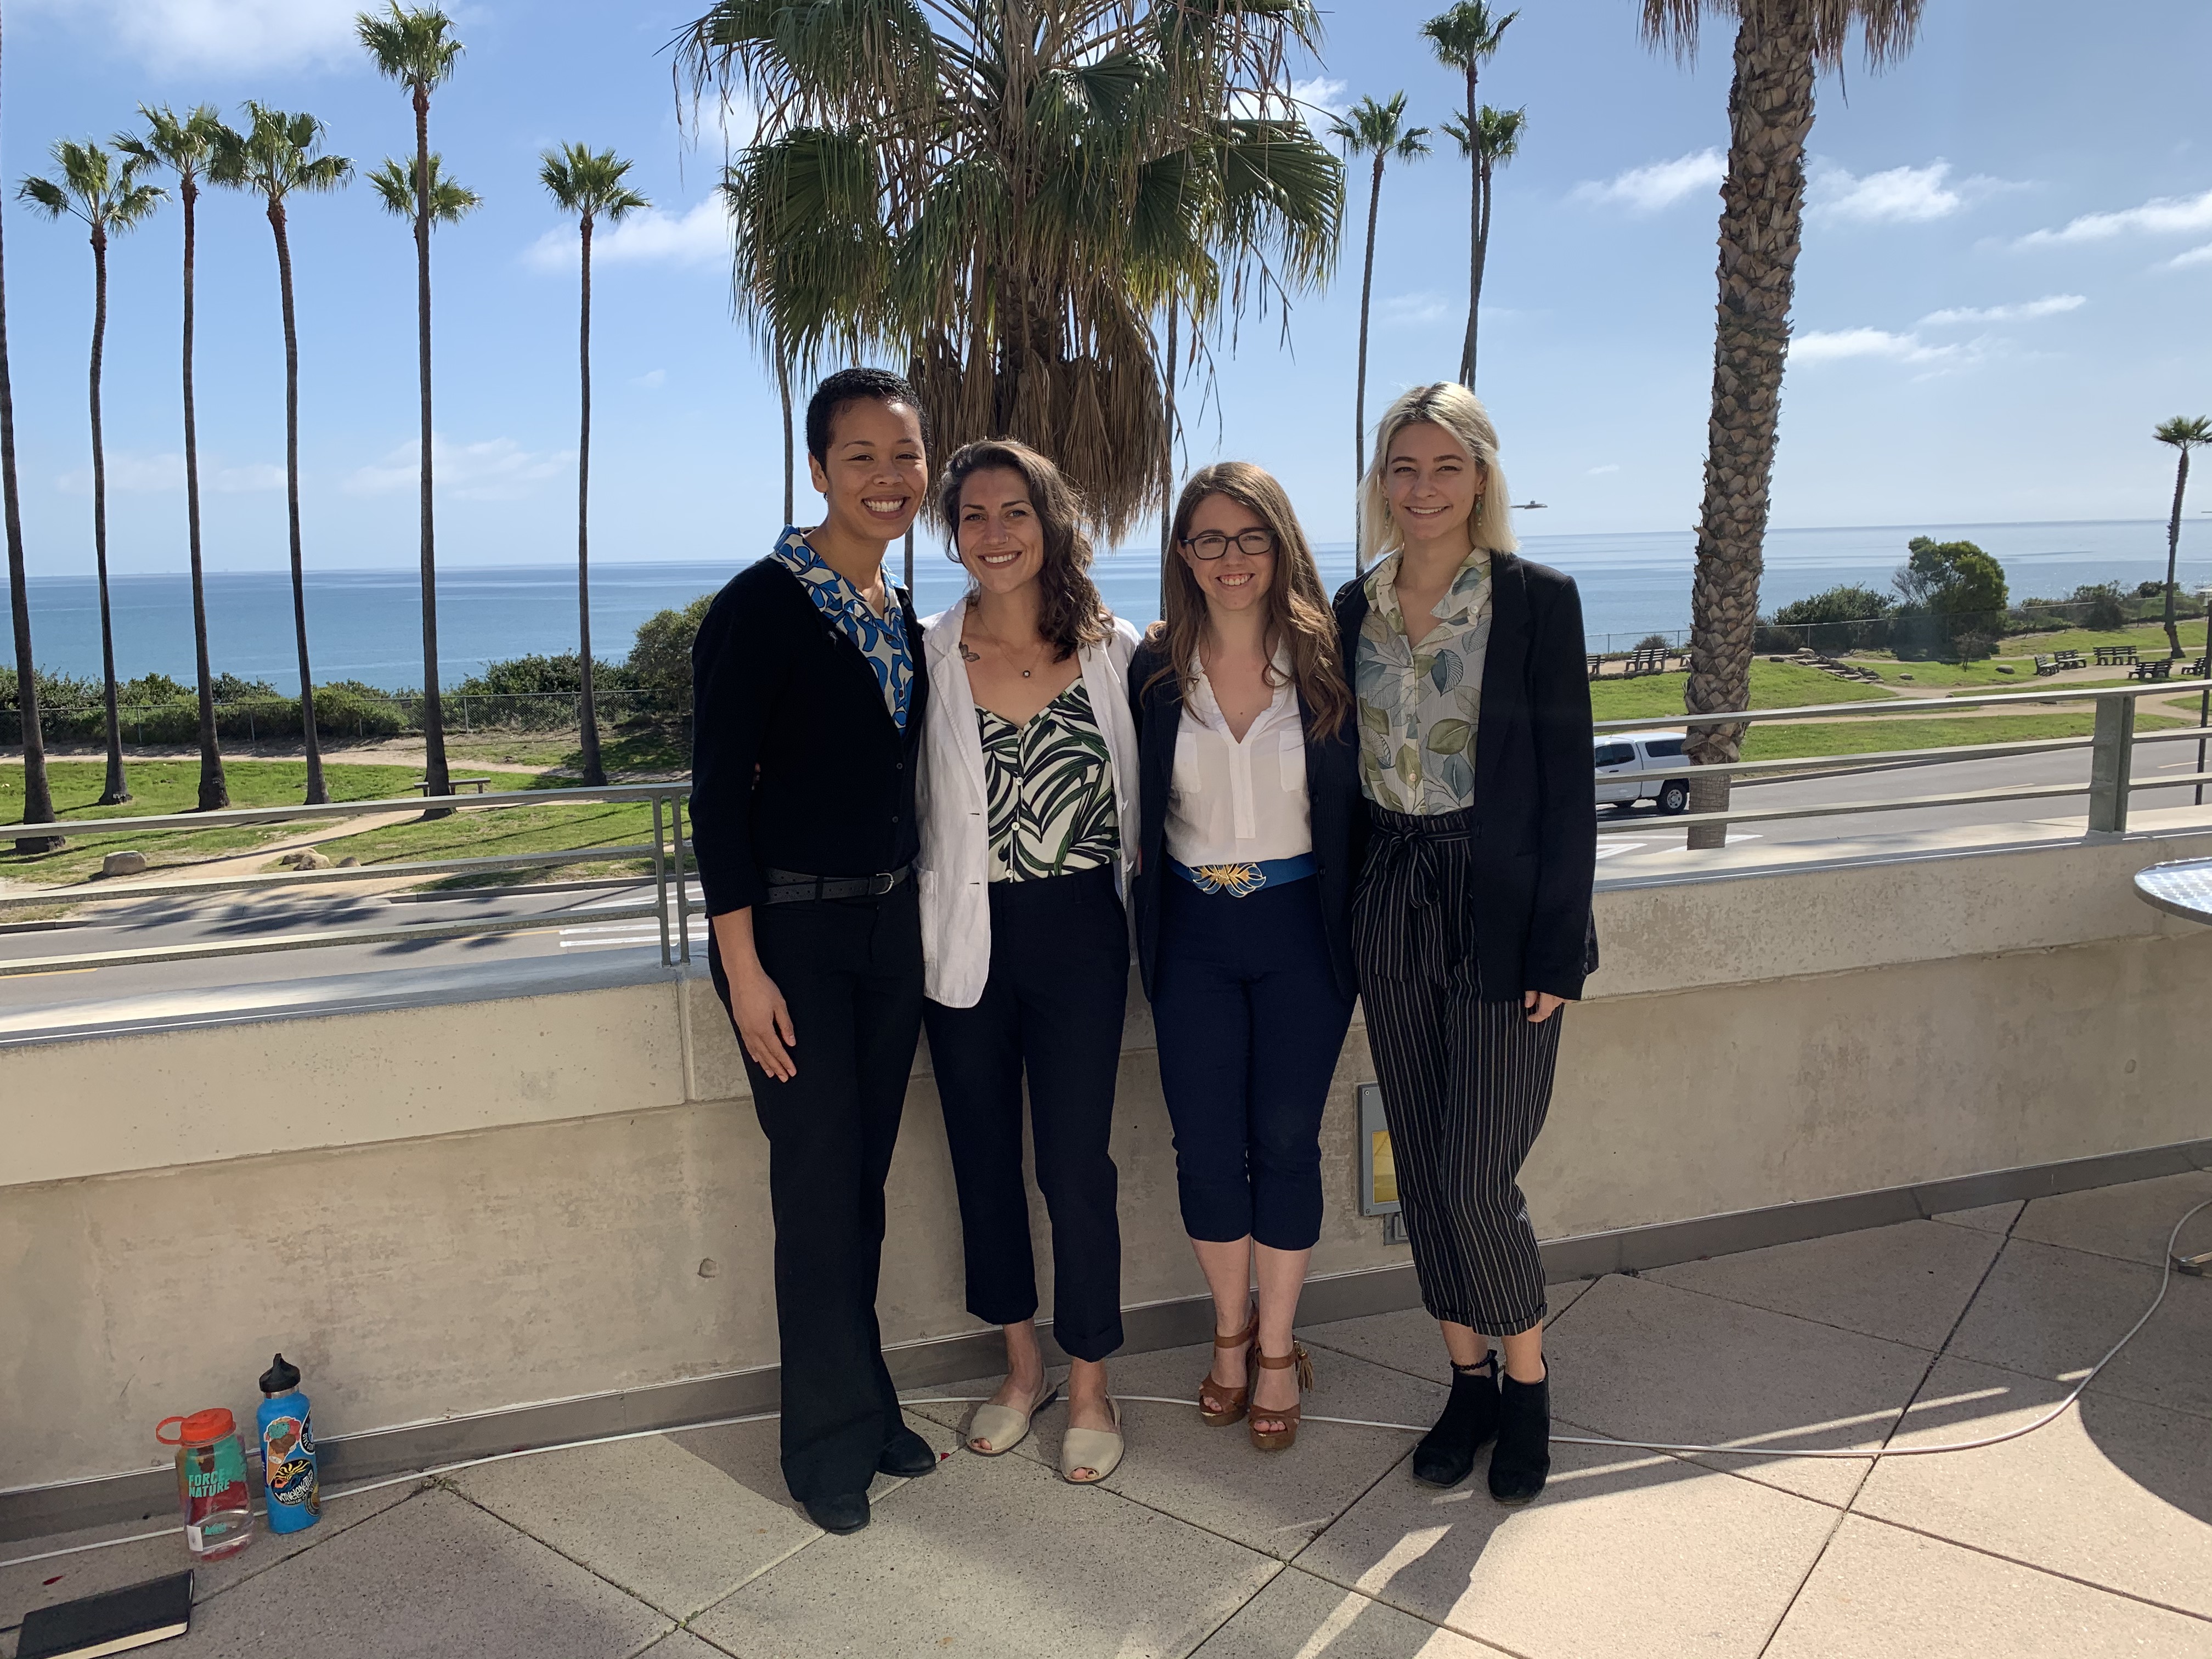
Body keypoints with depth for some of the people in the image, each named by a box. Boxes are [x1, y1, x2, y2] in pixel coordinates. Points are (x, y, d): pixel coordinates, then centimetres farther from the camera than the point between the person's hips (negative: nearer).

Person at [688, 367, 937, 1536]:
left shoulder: (900, 613, 9)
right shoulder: (763, 605, -12)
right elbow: (717, 793, -14)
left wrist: (913, 906, 12)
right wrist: (743, 967, -17)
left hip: (890, 922, 6)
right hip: (790, 927, -6)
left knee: (861, 1179, 15)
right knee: (819, 1184, 1)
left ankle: (860, 1409, 31)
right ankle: (834, 1441, 20)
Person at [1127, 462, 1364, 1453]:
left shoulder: (1326, 662, -5)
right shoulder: (1155, 672, -1)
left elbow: (1361, 808, 0)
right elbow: (1134, 812, 9)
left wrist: (1352, 921, -4)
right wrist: (1156, 881, 0)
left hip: (1299, 926, -1)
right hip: (1193, 934, 1)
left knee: (1285, 1143, 6)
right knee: (1206, 1147, 6)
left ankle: (1278, 1350, 25)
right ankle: (1232, 1333, 30)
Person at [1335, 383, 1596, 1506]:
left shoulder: (1536, 601, -6)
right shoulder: (1358, 607, 7)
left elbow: (1567, 783, -7)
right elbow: (1346, 769, 11)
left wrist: (1555, 952, -12)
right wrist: (1346, 920, 5)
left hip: (1501, 912, -4)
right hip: (1392, 907, 5)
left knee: (1475, 1180, -3)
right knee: (1422, 1171, 11)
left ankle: (1527, 1385, 23)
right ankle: (1470, 1381, 30)